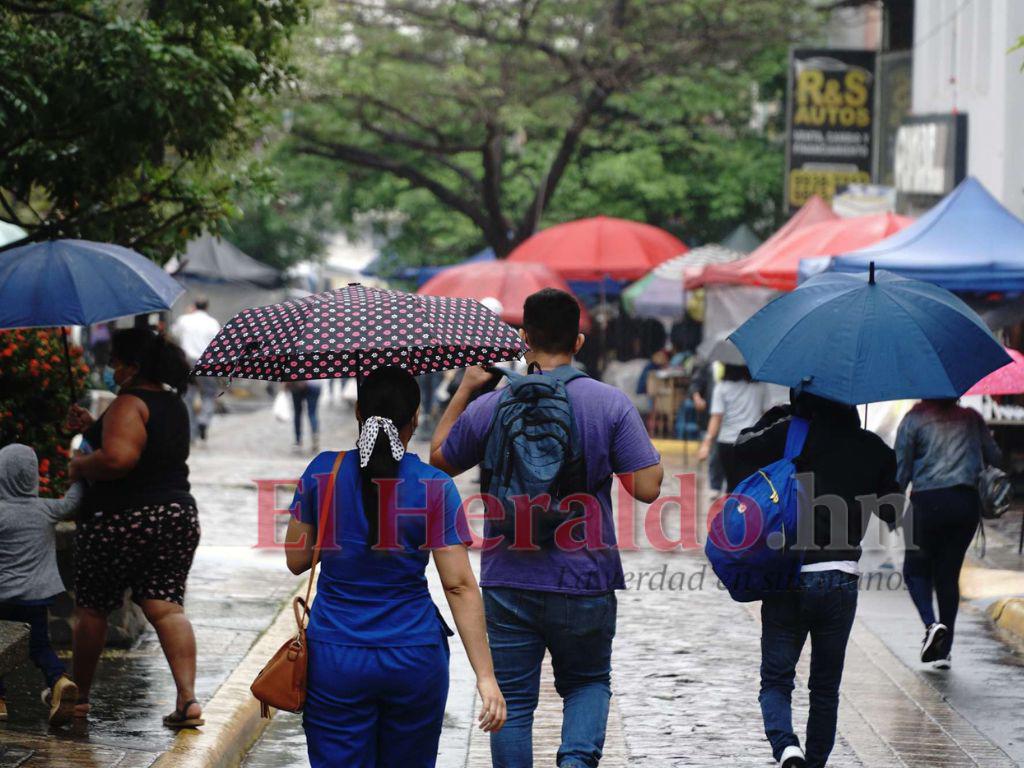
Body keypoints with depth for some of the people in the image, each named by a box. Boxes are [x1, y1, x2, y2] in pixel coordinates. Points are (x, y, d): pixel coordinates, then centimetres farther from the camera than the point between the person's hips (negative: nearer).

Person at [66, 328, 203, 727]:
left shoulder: (129, 404, -14)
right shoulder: (174, 404, 14)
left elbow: (118, 458, -28)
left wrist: (80, 465, -10)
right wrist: (93, 428, 19)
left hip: (120, 521, -7)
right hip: (177, 515, 7)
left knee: (91, 609, 10)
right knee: (166, 607, 2)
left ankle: (78, 695, 22)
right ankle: (188, 697, -14)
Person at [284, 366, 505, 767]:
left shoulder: (323, 472, -3)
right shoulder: (434, 486, -7)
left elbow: (296, 561, 6)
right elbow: (460, 586, -10)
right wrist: (486, 676, -10)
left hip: (334, 658, 0)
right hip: (415, 657, 0)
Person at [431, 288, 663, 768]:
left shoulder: (489, 407, -4)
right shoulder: (611, 404, -7)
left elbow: (439, 460, 13)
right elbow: (647, 489, -10)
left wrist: (464, 390, 18)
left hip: (509, 584, 0)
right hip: (586, 582, 0)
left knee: (513, 701, 10)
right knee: (588, 681, 19)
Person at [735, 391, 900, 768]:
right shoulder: (875, 449, 4)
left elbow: (743, 450, 7)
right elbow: (890, 513, 12)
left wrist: (775, 418, 21)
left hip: (788, 577, -2)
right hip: (841, 580, 2)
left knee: (776, 679, 7)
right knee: (825, 687, 15)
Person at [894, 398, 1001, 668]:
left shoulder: (914, 420, 3)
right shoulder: (971, 419, 11)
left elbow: (901, 468, 0)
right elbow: (994, 458, 12)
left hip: (928, 502, -3)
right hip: (968, 502, 3)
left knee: (916, 568, 12)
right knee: (949, 573, 10)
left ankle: (931, 624, -16)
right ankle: (944, 650, 7)